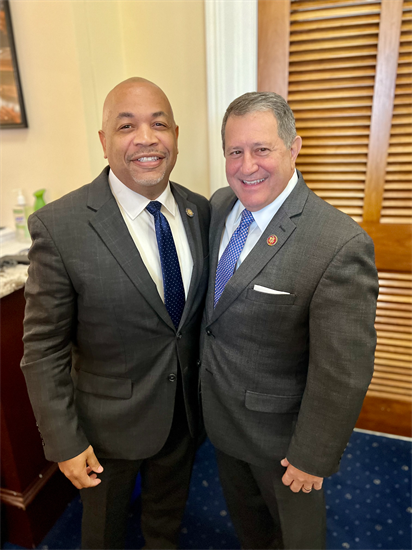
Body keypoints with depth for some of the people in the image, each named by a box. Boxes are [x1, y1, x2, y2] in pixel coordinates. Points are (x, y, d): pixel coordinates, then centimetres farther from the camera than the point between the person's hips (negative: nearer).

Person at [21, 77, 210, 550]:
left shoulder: (199, 211, -8)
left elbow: (203, 306, 2)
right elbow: (43, 348, -17)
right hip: (111, 422, -3)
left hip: (185, 409, 4)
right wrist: (64, 442, -13)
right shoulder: (59, 227, -24)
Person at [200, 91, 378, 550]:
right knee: (243, 511, 34)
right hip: (218, 409, 6)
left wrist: (312, 457, -15)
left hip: (276, 425, -6)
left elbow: (343, 371, -24)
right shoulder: (219, 206, -7)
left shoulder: (340, 245, -31)